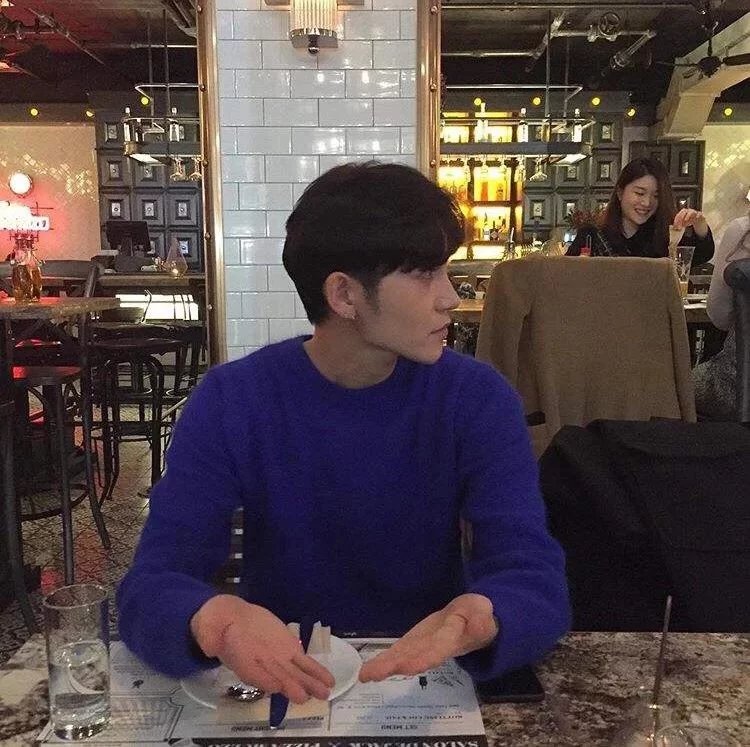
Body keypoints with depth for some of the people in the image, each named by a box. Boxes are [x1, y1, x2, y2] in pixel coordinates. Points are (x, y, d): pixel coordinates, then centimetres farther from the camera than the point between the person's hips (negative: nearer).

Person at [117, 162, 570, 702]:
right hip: (284, 682, 0)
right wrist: (217, 620, -40)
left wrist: (472, 620, -40)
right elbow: (150, 586, -18)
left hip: (427, 679, 1)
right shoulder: (230, 401, -12)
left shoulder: (478, 398, -11)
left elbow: (537, 582, -18)